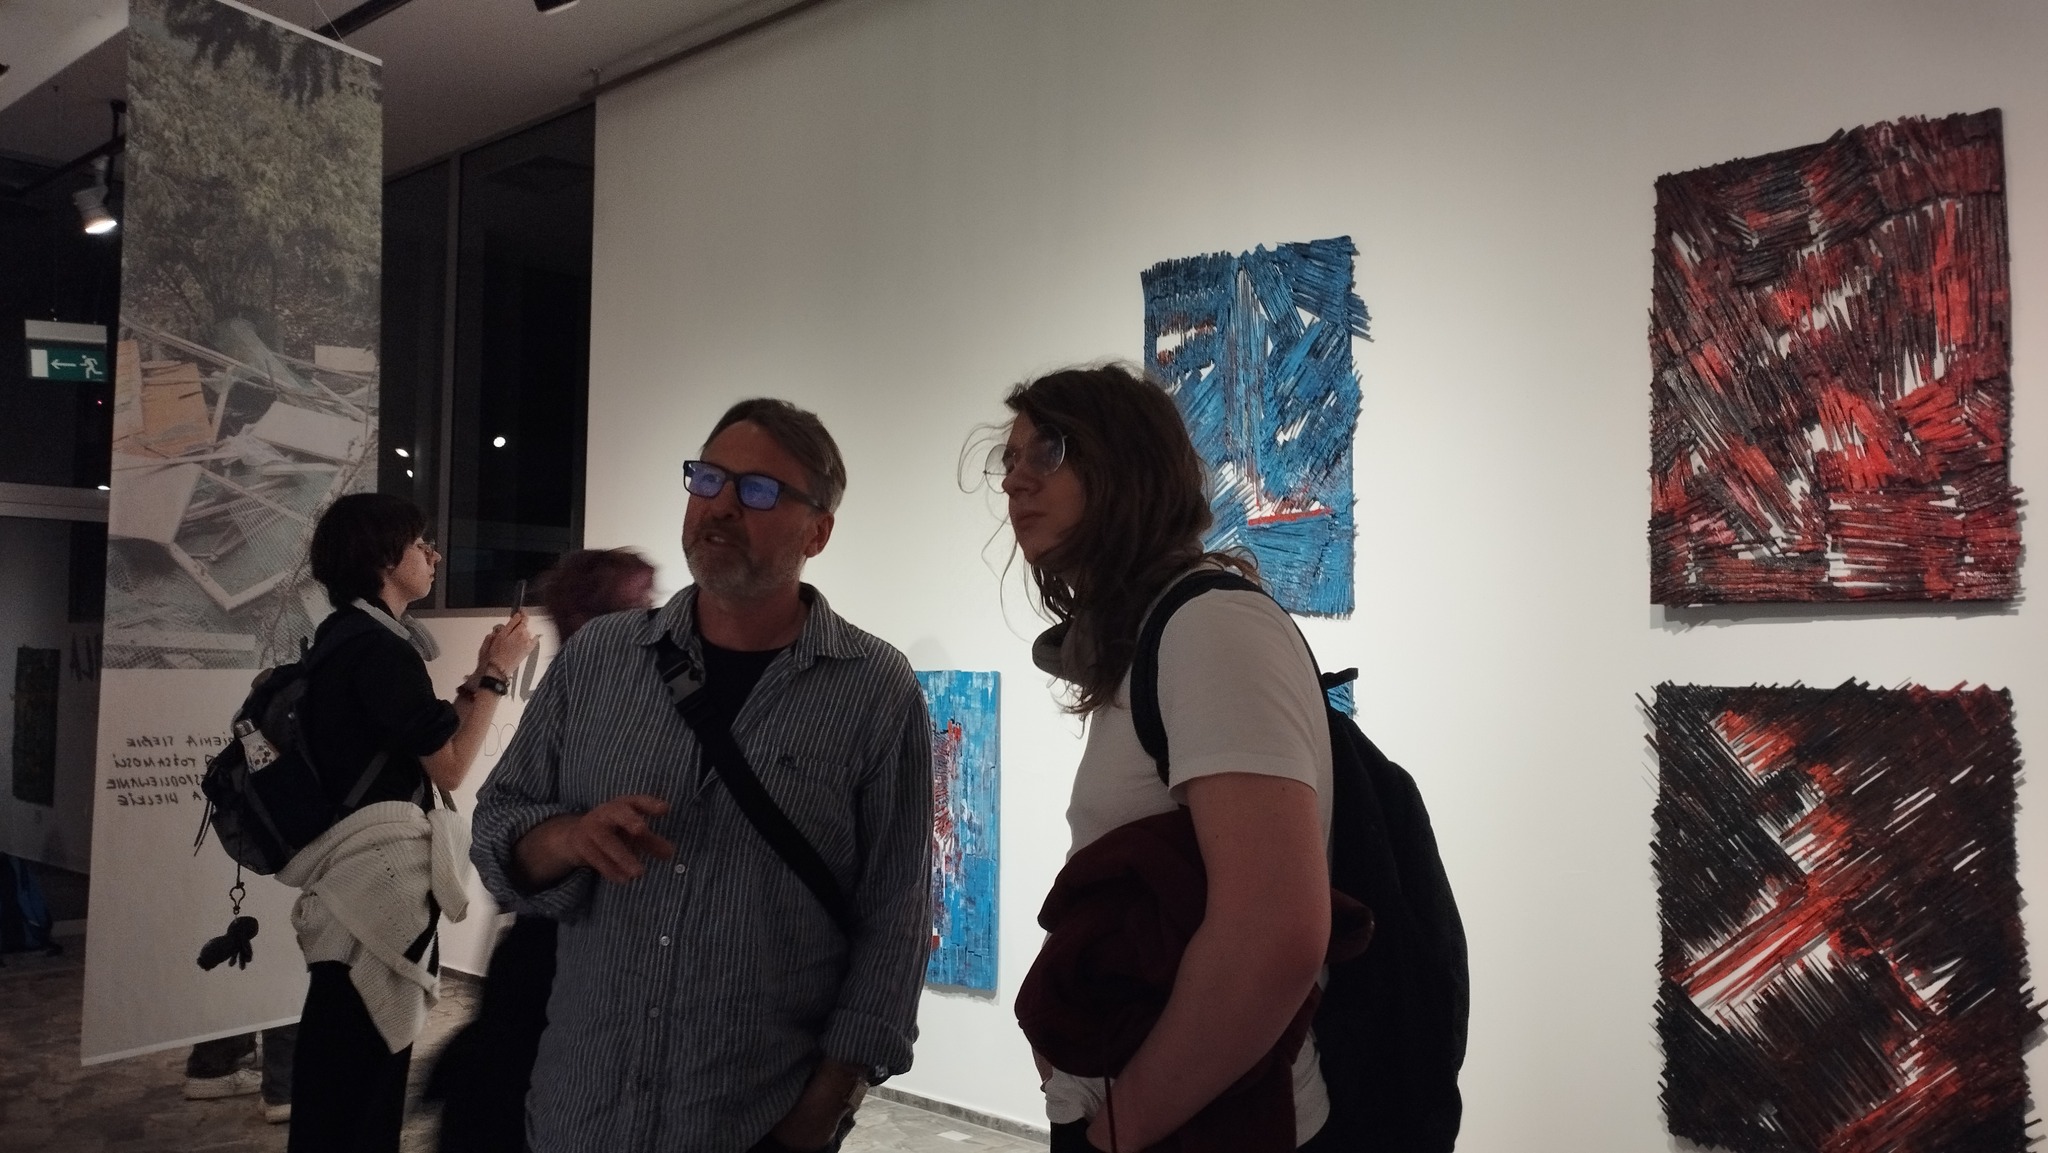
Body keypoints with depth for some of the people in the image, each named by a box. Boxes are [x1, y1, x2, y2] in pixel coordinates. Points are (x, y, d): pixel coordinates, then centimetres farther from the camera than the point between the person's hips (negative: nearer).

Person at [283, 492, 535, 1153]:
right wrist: (497, 676, -9)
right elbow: (449, 766, -16)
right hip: (380, 868, -11)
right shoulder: (379, 647, -17)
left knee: (341, 1056, 19)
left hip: (360, 865, 11)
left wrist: (478, 681, 11)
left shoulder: (345, 636, 15)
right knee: (365, 1059, 0)